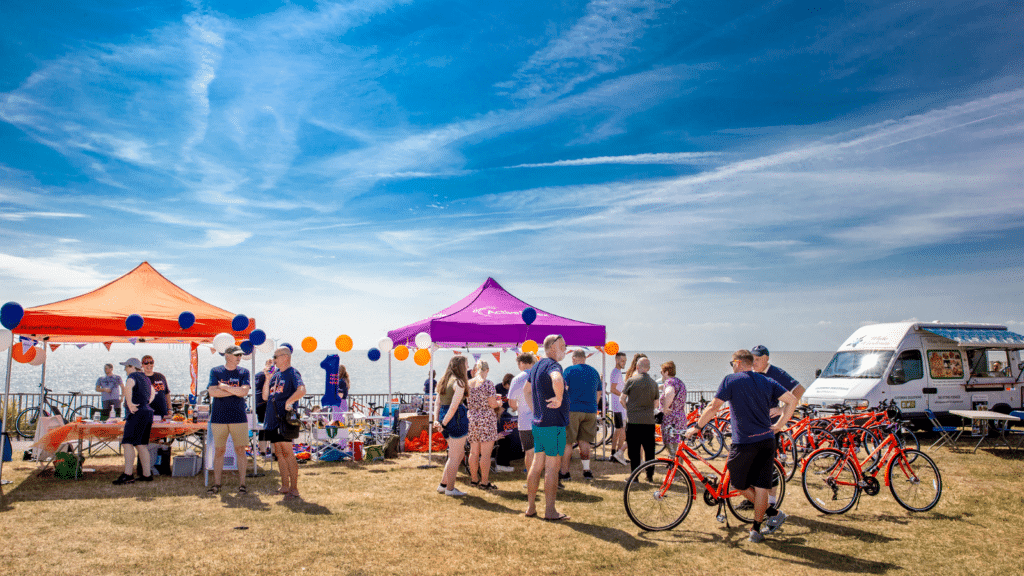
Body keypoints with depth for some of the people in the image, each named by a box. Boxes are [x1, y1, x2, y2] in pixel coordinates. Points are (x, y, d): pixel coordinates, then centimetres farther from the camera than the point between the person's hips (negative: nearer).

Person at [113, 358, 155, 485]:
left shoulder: (133, 376, -7)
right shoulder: (145, 378, 20)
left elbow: (128, 387, -31)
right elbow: (152, 392, 37)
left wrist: (130, 404, -27)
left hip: (137, 414, -9)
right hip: (148, 413, 9)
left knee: (128, 443, -10)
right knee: (141, 444, 12)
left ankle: (127, 475, -15)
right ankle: (147, 474, 12)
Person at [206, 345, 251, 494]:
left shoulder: (243, 372, 7)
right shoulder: (215, 371, 6)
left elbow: (244, 391, -8)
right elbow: (212, 392, -8)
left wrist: (224, 387, -6)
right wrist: (235, 391, -8)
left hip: (238, 417, 0)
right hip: (219, 417, 0)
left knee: (240, 450, 0)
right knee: (219, 450, 5)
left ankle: (242, 484, 5)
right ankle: (216, 484, 14)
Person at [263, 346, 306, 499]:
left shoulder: (292, 373, -9)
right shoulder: (275, 375, 17)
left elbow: (301, 390, -26)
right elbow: (265, 396, 14)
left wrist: (288, 402, -23)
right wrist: (268, 379, 5)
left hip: (285, 419, -9)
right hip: (273, 419, 9)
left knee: (287, 453, -9)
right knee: (279, 453, 12)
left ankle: (294, 489, -5)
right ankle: (285, 486, 20)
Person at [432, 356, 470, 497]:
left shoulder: (444, 380, 14)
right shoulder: (459, 382, -13)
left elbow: (437, 403, 10)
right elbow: (454, 406, -20)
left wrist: (436, 420, 2)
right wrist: (444, 423, -14)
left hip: (444, 417, 9)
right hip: (457, 418, -9)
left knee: (460, 454, 19)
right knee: (455, 456, 3)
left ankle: (443, 484, 21)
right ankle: (450, 488, 11)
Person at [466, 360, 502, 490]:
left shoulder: (468, 384, 6)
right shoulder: (488, 383, -11)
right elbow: (492, 403, -15)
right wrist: (499, 403, 6)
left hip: (471, 419, 6)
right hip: (486, 420, -6)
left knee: (474, 452, 14)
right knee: (486, 453, -1)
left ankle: (473, 479, 22)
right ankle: (484, 482, 1)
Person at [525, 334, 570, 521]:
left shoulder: (536, 367, 13)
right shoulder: (553, 365, -17)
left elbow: (527, 389, 28)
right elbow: (557, 380, -41)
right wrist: (559, 399, -26)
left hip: (538, 423, 9)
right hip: (554, 424, -9)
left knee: (537, 464, 13)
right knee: (552, 467, -1)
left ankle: (531, 507, 19)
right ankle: (550, 511, 5)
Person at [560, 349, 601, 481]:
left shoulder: (569, 370, -4)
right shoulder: (594, 372, 12)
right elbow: (598, 393, 19)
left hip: (572, 410, -5)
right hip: (590, 411, 5)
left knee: (567, 442, 3)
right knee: (584, 441, 13)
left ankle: (564, 471, 7)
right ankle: (587, 470, 9)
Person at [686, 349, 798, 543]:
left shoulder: (731, 380, -5)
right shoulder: (767, 381, 9)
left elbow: (713, 407, -11)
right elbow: (792, 400, 3)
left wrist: (697, 427, -2)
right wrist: (779, 425, 10)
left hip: (744, 442, -5)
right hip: (767, 441, 5)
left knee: (740, 484, 14)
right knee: (761, 486, 10)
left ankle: (773, 513, 11)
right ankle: (756, 530, 13)